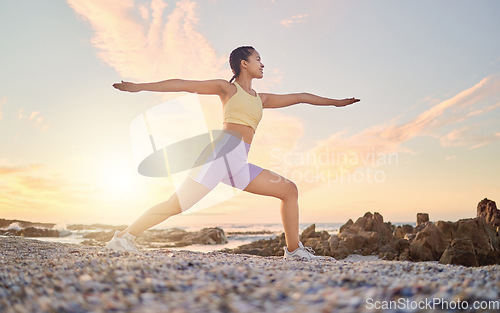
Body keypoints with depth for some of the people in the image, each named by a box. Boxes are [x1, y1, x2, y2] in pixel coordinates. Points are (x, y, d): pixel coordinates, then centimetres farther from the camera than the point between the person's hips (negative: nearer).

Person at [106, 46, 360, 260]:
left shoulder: (261, 99, 28)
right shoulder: (227, 88, 11)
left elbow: (300, 97, 33)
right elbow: (183, 85, 7)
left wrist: (336, 102, 38)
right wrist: (139, 87, 4)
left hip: (239, 166, 7)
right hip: (222, 152, -7)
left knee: (289, 190, 4)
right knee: (177, 205, -16)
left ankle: (293, 249, 8)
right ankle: (123, 237, -4)